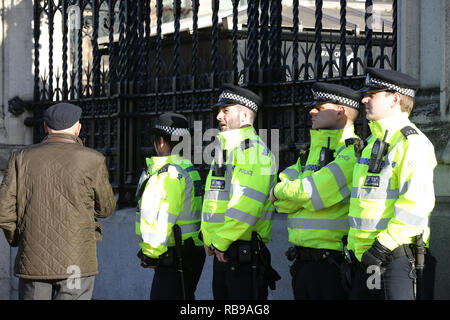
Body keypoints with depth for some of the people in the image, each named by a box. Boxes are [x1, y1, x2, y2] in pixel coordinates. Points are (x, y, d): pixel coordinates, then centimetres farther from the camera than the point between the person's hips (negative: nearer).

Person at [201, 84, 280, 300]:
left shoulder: (253, 150, -12)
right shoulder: (226, 150, 21)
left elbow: (247, 205, -22)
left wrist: (220, 241, -16)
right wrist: (209, 238, 11)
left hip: (244, 256, -10)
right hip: (222, 254, 10)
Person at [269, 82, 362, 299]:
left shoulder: (353, 153, -10)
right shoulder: (312, 153, 19)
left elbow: (312, 192, -18)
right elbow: (281, 202, 11)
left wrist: (280, 192, -1)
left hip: (331, 263, -8)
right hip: (302, 262, 8)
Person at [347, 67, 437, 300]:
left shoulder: (412, 143, -11)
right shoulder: (374, 141, 19)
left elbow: (417, 202, -20)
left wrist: (384, 244, -22)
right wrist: (353, 245, 20)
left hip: (395, 254, -9)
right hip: (366, 254, 9)